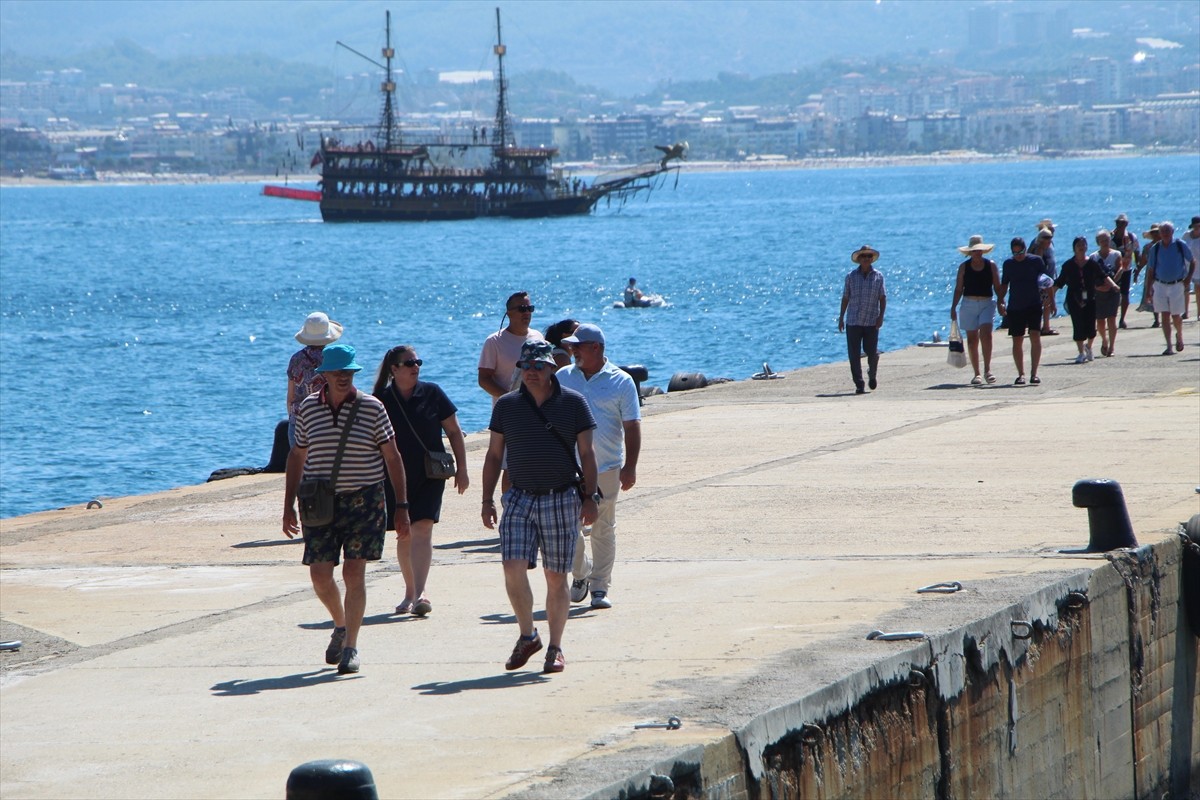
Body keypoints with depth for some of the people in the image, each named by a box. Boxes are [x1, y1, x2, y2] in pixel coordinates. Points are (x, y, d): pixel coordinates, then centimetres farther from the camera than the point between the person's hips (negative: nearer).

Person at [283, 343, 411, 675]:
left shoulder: (372, 408, -2)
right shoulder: (308, 408, 5)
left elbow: (392, 457, 1)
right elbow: (297, 457, 14)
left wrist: (401, 506, -3)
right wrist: (289, 506, 10)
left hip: (364, 499, -2)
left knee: (354, 572, -8)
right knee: (319, 574, 0)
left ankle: (350, 647, 0)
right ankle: (341, 625, 28)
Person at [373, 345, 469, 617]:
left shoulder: (432, 394, -1)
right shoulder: (381, 400, -1)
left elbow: (454, 431, 6)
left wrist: (461, 469, 4)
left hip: (429, 475, -1)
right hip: (396, 479, 1)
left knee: (422, 530, -15)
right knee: (404, 535, 8)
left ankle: (420, 593, -22)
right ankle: (410, 592, 23)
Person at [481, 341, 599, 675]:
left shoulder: (573, 403, 2)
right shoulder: (506, 406, 6)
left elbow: (586, 454, 5)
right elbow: (494, 456, 11)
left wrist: (589, 497, -1)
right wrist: (487, 500, 6)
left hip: (561, 500, -1)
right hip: (520, 498, 1)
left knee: (556, 578, 2)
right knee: (513, 566, -14)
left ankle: (555, 647, 13)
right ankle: (527, 635, 5)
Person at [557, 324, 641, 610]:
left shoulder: (621, 382, -1)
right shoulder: (563, 378, 7)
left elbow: (632, 427, -2)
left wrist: (630, 467, -8)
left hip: (606, 468, -2)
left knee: (603, 530, 3)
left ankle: (600, 587, 9)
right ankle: (580, 574, 23)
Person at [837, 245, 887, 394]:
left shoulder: (878, 276, 4)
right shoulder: (851, 276, 4)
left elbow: (882, 298, 6)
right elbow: (845, 298, 9)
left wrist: (881, 316, -5)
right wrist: (841, 317, 7)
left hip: (872, 322, 0)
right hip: (853, 321, 0)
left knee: (871, 351, 0)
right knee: (854, 354, -4)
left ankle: (872, 374, 32)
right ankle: (859, 385, 1)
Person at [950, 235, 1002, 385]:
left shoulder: (991, 265, 5)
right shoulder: (964, 267, 6)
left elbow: (997, 286, 7)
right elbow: (958, 288, 7)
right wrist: (953, 307, 2)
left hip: (987, 303, -1)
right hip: (969, 304, 1)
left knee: (986, 333, -19)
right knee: (972, 339, 2)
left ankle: (987, 369, -17)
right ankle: (977, 374, 7)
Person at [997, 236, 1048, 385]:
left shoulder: (1036, 261, 1)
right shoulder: (1008, 264, 8)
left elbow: (1045, 281, 4)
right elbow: (1004, 285, 15)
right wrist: (1000, 301, 3)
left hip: (1034, 305, -3)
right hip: (1015, 307, 3)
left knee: (1035, 336, -14)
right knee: (1017, 341, 4)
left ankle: (1034, 373, -10)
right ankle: (1021, 374, 13)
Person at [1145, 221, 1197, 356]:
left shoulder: (1180, 246, -1)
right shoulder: (1155, 248, 4)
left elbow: (1192, 262, 10)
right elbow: (1150, 270, 8)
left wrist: (1189, 278, -3)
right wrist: (1150, 289, 3)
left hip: (1177, 285, -2)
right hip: (1160, 285, 2)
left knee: (1176, 315, 0)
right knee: (1164, 316, -2)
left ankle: (1179, 336, 31)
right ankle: (1169, 346, 1)